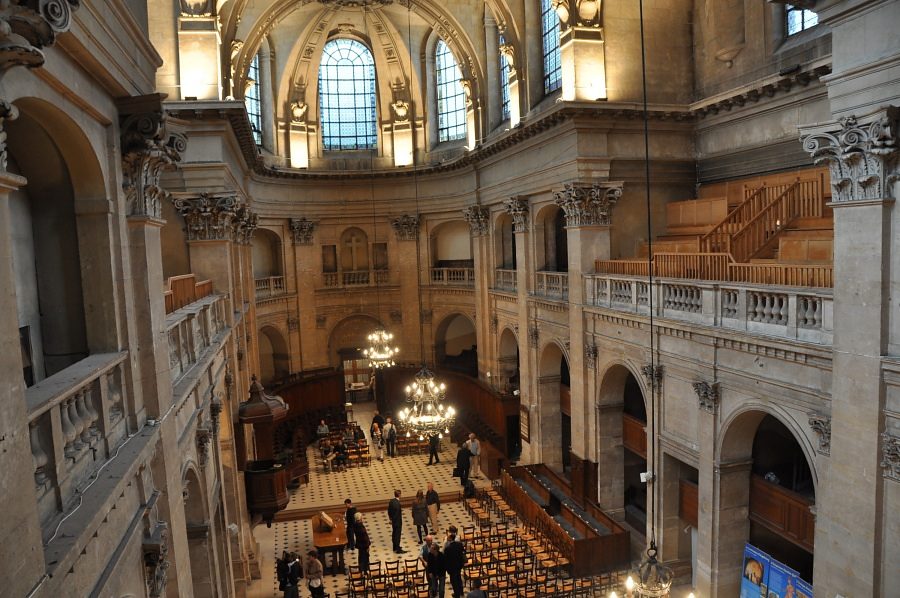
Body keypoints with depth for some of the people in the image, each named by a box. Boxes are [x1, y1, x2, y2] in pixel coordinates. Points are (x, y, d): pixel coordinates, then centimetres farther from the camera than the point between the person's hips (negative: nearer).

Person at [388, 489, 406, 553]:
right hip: (397, 521, -8)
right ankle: (398, 549, 9)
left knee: (394, 533, 19)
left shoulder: (391, 501, -2)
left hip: (393, 520, 8)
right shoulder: (398, 503, -28)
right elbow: (398, 513, -25)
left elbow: (389, 510, 8)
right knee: (397, 534, 1)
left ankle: (395, 547, 34)